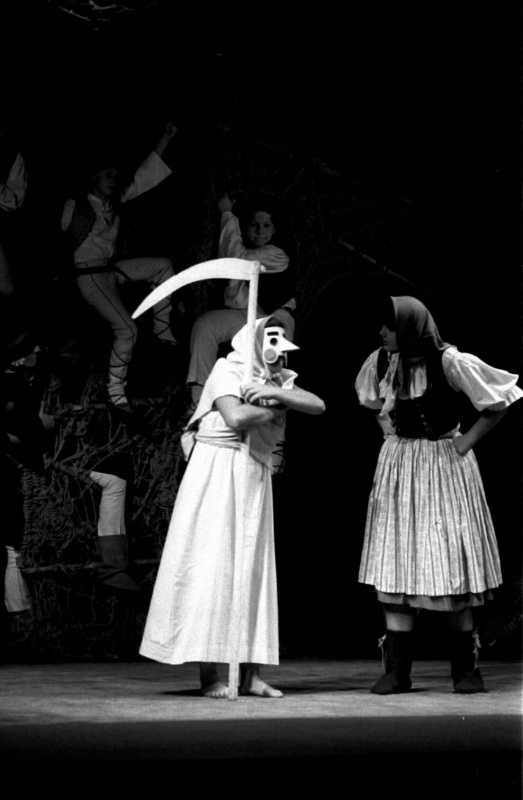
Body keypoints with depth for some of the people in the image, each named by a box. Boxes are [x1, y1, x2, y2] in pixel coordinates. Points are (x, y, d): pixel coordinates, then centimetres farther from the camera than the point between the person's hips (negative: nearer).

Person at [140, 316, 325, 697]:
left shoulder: (279, 379, 15)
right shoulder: (227, 372, -5)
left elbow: (318, 405, 1)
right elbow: (236, 417, -21)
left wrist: (276, 393, -11)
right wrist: (274, 410, -6)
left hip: (255, 476, 7)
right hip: (218, 473, -7)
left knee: (253, 569, 4)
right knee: (212, 566, -7)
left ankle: (250, 672, 5)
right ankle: (209, 674, -6)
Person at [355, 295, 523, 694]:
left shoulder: (449, 362, -15)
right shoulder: (381, 362, 1)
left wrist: (468, 439, -10)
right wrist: (390, 426, 7)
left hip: (443, 465, -4)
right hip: (397, 469, 4)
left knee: (452, 568, -1)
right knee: (395, 570, 0)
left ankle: (466, 669, 10)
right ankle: (397, 671, 2)